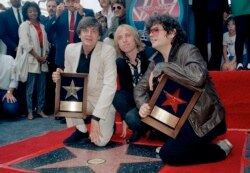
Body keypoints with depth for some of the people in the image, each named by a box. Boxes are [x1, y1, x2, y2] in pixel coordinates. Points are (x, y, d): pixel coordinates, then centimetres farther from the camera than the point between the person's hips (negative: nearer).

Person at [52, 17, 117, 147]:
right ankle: (81, 130, -2)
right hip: (81, 99, 4)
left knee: (100, 140, -20)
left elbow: (109, 86, -25)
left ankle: (108, 125, 18)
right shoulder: (70, 49, -7)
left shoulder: (108, 51, -19)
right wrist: (59, 78, -20)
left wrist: (95, 117, -29)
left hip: (103, 101, -4)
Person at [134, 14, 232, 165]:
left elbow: (198, 76, -39)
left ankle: (221, 149, 0)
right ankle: (176, 139, 12)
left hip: (205, 117, -8)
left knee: (168, 154, -20)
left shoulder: (188, 50, -17)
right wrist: (143, 105, -18)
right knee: (137, 117, 0)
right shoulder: (156, 62, 6)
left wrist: (162, 67, -29)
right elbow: (140, 88, 4)